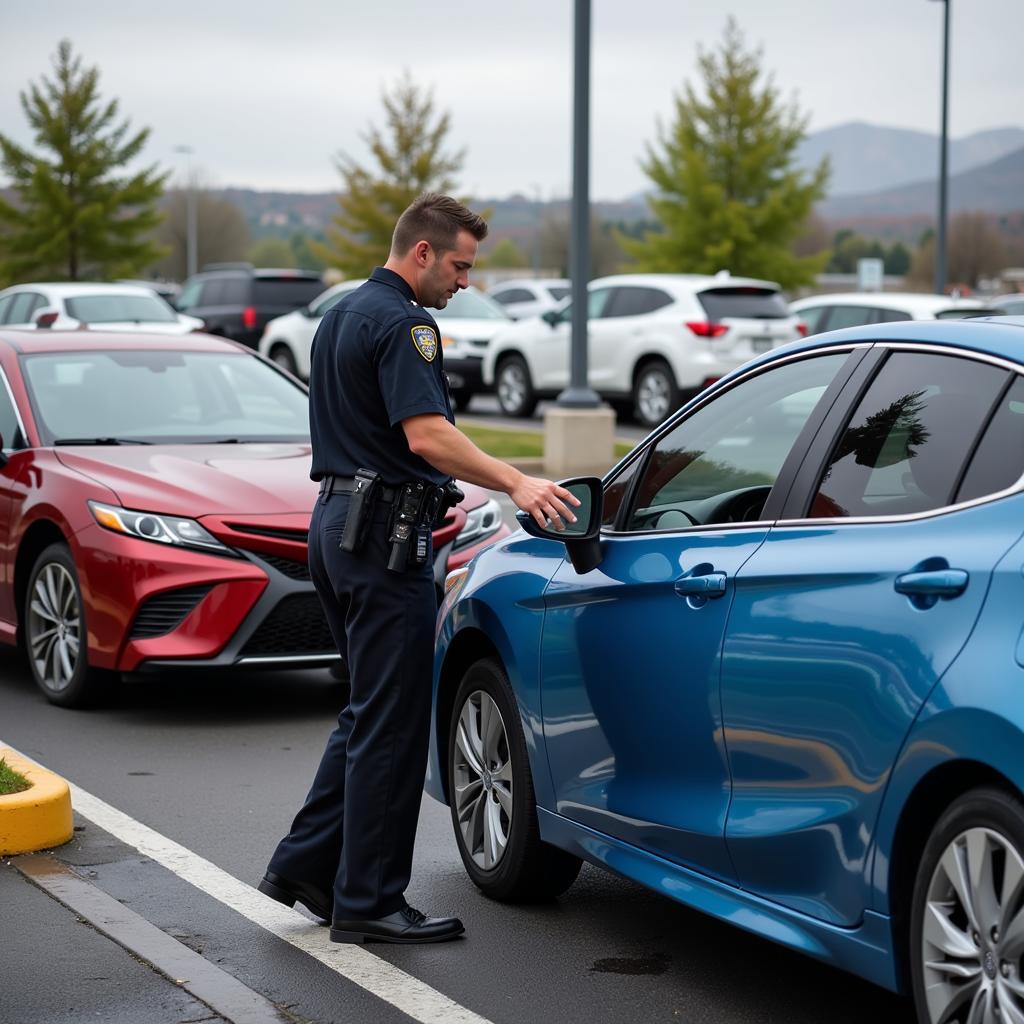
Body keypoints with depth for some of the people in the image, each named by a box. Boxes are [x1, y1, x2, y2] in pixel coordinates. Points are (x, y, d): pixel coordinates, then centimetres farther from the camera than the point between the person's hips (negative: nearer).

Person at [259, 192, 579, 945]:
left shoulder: (343, 316, 18)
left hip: (339, 520, 10)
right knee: (391, 721, -4)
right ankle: (369, 902, 0)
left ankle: (307, 863, 19)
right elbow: (427, 435, -27)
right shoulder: (402, 324, -14)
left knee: (372, 712, 17)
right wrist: (516, 485, -34)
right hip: (386, 534, -10)